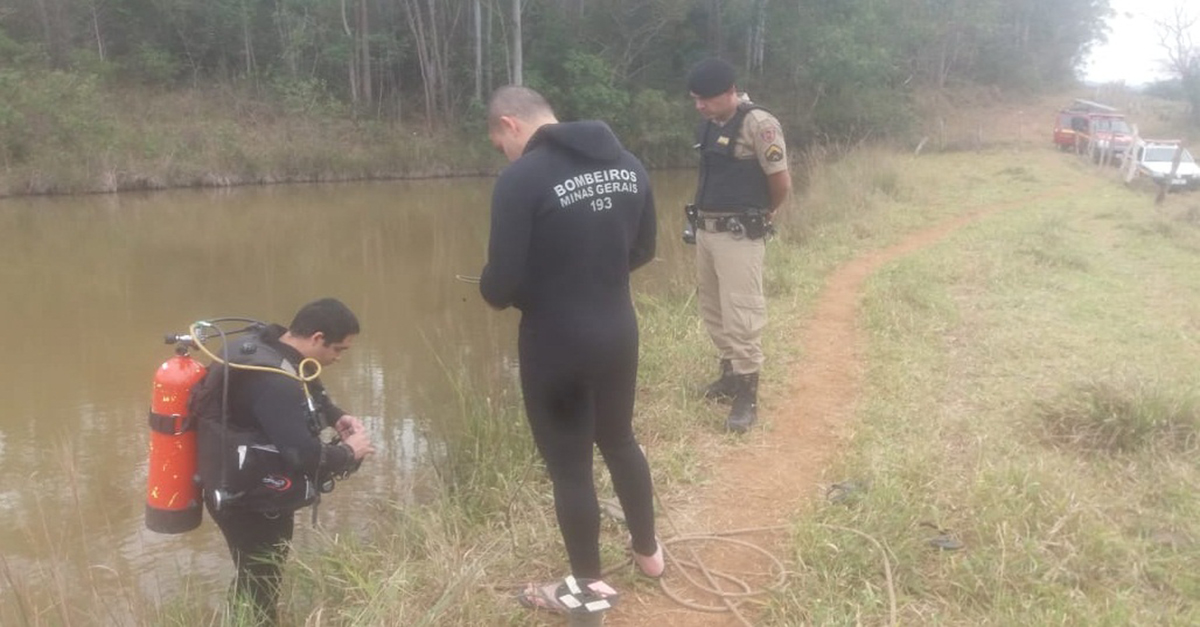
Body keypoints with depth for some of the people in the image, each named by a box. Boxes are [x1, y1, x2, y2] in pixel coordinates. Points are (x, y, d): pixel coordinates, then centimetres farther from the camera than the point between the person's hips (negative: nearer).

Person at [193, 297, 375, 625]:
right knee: (261, 582, 6)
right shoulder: (272, 381, -32)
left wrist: (337, 417, 0)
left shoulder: (266, 345, -2)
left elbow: (309, 390, 16)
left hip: (246, 485, 10)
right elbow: (303, 455, -34)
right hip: (244, 498, -10)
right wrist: (349, 453, -16)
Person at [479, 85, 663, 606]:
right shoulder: (627, 163, 1)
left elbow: (501, 286, -20)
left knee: (569, 465, 12)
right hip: (619, 332, 7)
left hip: (555, 344, -6)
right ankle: (648, 552, 44)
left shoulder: (522, 178, -19)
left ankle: (588, 587, 29)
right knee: (619, 441, 27)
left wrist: (491, 290, 2)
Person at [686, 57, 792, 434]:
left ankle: (747, 394, 5)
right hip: (705, 229, 8)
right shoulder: (709, 125, 9)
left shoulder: (758, 125, -15)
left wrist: (762, 215, 5)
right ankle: (730, 373, 35)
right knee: (712, 309, 18)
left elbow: (782, 183, -12)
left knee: (740, 314, -5)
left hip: (739, 234, -8)